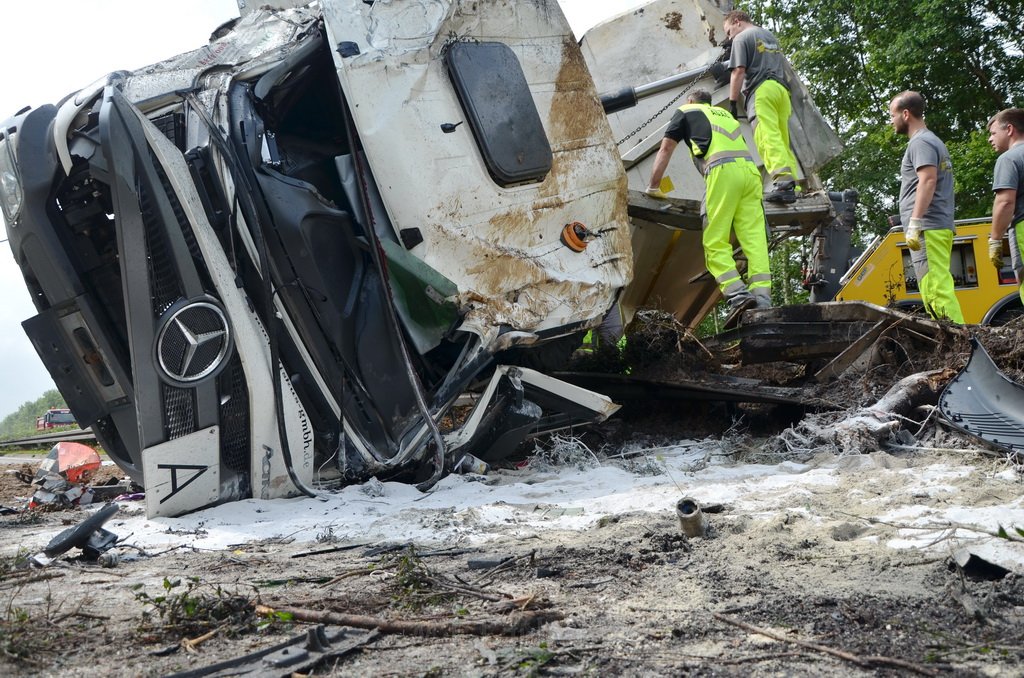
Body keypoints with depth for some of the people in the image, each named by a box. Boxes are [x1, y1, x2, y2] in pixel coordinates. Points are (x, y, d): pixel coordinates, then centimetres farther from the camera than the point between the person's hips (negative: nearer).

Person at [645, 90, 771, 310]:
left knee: (715, 242, -6)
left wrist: (653, 188, 26)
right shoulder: (724, 113, 37)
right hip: (750, 169, 5)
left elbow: (666, 149, 21)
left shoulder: (685, 111, 23)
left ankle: (736, 292, -21)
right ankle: (762, 296, -14)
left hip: (722, 170, -5)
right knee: (754, 238, -3)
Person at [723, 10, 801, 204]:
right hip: (782, 89, 8)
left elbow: (738, 72, -5)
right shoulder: (771, 36, 30)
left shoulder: (742, 38, 5)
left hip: (762, 89, -8)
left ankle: (783, 182, -37)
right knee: (783, 140, 5)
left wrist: (732, 102, -5)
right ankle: (793, 187, -5)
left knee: (768, 138, -20)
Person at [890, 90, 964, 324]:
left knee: (936, 289, -15)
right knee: (938, 290, 8)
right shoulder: (934, 141, 26)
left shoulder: (921, 142, -6)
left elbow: (928, 180, -19)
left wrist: (914, 223, -23)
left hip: (928, 228, -10)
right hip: (941, 226, 10)